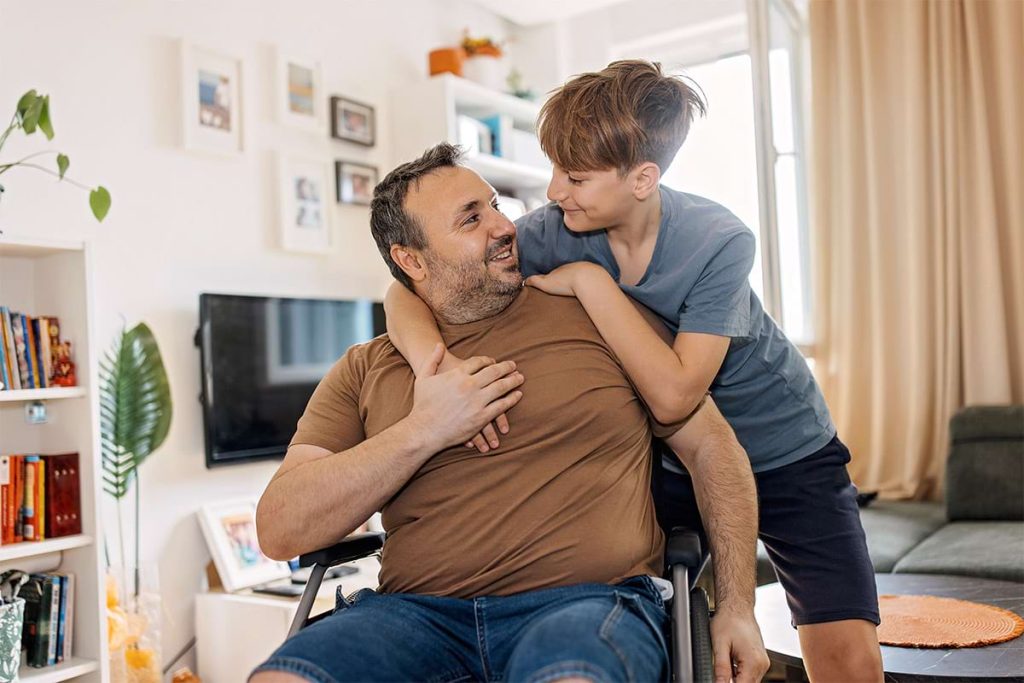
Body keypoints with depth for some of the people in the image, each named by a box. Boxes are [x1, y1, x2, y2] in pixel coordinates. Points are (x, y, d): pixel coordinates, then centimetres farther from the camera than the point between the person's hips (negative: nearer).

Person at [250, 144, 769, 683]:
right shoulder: (365, 370, 13)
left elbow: (714, 447, 10)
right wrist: (423, 431, -6)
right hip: (419, 612, 2)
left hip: (589, 598, -1)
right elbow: (279, 531, 3)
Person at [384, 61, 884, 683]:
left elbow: (674, 395, -33)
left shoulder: (719, 242, -25)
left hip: (784, 451, -2)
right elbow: (408, 291, -17)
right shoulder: (556, 231, -16)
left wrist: (589, 280, -32)